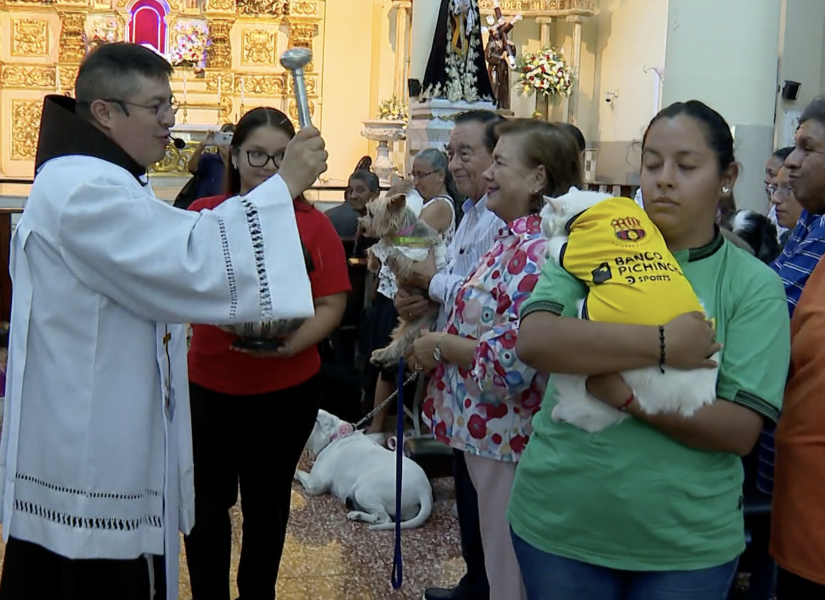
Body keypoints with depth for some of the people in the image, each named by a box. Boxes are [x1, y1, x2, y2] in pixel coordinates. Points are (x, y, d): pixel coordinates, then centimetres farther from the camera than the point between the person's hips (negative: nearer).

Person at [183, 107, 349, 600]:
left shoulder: (313, 224, -4)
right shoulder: (203, 216, 0)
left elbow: (332, 304, -6)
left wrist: (292, 344, -23)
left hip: (286, 389, -1)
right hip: (208, 385, 1)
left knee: (265, 504, 14)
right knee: (206, 506, 7)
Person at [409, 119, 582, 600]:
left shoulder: (538, 250, -22)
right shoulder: (514, 240, 9)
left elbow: (513, 358, -29)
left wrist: (441, 347, -15)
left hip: (507, 434, -10)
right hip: (489, 430, 10)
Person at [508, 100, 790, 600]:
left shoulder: (755, 286, -4)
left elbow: (740, 431, -11)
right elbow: (534, 340, -17)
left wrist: (629, 395, -22)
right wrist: (661, 345, -23)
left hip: (687, 540, -1)